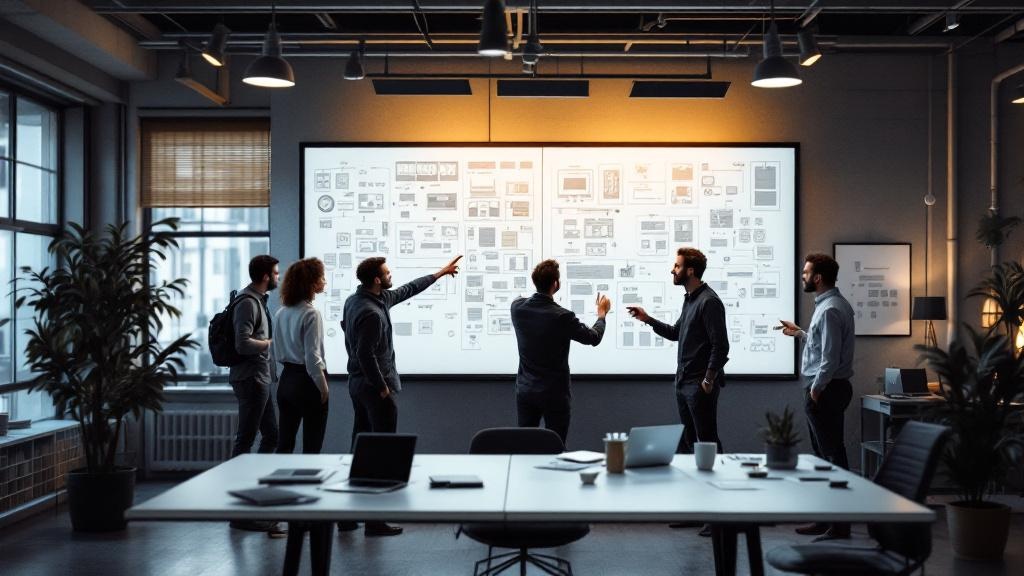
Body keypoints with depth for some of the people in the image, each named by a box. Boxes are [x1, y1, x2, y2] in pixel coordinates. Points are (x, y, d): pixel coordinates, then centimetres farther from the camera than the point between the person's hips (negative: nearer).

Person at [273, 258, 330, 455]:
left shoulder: (281, 314, 7)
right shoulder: (311, 314, -15)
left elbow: (277, 353, 13)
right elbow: (313, 357, -17)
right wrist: (323, 388, -9)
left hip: (286, 379, 7)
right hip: (307, 381, -7)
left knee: (284, 444, 12)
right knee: (311, 447, 1)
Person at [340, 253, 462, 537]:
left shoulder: (355, 300, 9)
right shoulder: (370, 312, -21)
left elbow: (405, 291, 20)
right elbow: (366, 354, -24)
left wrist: (439, 274, 26)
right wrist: (382, 387, -15)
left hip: (357, 384, 10)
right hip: (375, 386, -10)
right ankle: (375, 520, -1)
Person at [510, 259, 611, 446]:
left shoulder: (517, 307, -6)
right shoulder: (562, 316, -20)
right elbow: (594, 338, -4)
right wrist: (602, 314, 15)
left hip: (525, 390, 5)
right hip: (554, 394, -5)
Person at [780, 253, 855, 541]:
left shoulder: (829, 310, -18)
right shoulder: (830, 304, 14)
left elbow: (830, 357, -22)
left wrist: (816, 388, -14)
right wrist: (799, 333, 24)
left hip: (825, 390, -11)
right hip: (828, 389, 11)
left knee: (832, 454, -7)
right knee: (824, 453, 16)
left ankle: (840, 525, -2)